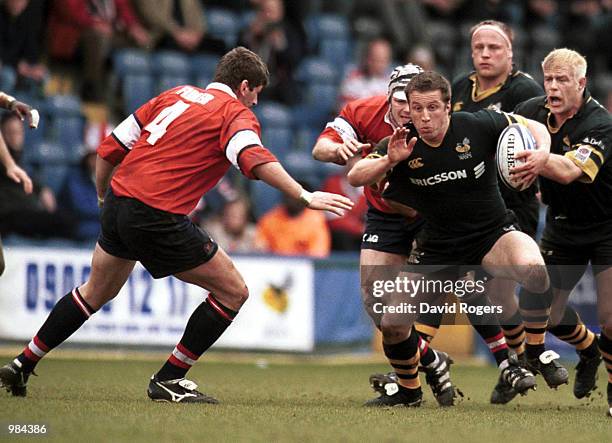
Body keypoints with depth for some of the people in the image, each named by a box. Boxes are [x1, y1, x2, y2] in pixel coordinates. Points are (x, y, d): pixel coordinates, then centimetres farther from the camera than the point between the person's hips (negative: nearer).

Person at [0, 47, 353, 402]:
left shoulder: (177, 95, 17)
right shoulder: (236, 113, -2)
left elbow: (111, 149, 18)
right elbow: (255, 159, -25)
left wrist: (104, 197, 32)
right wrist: (305, 196, -32)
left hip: (118, 200, 8)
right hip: (159, 217, -8)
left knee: (96, 292, 30)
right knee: (233, 293, 4)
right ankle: (169, 380, 8)